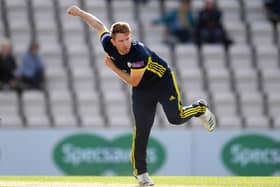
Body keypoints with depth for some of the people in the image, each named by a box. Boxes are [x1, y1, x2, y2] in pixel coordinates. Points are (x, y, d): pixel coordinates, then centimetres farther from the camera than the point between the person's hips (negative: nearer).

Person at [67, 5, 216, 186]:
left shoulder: (139, 53, -35)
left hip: (163, 81, -4)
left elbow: (133, 81, -26)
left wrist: (112, 67, -21)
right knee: (141, 130, -4)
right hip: (142, 91, 5)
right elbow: (100, 25, 1)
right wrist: (79, 12, 12)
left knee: (176, 117, -20)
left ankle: (200, 108, 13)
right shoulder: (108, 44, -19)